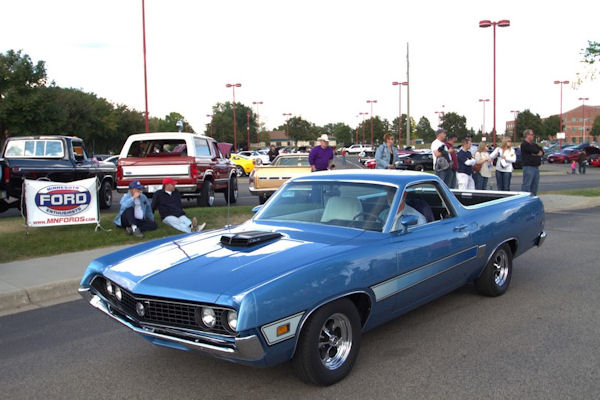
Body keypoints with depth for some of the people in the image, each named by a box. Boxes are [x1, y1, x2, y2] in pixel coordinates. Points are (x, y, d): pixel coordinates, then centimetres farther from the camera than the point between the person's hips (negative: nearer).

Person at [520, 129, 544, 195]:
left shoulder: (534, 144, 20)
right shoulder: (524, 144, -8)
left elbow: (542, 152, 12)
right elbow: (535, 151, -17)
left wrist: (536, 154, -7)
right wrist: (539, 152, 4)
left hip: (536, 167, 9)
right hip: (528, 167, -9)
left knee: (535, 185, 11)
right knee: (526, 185, -11)